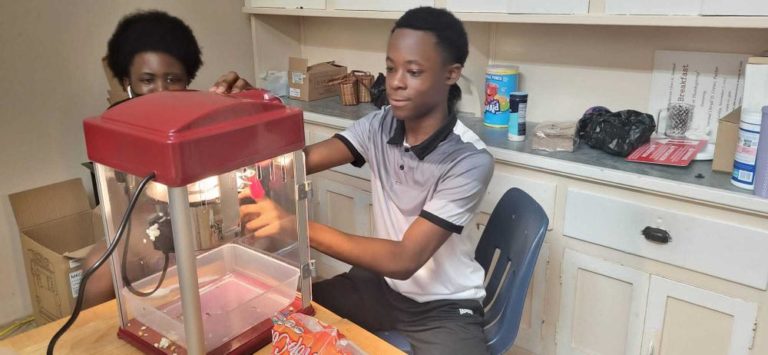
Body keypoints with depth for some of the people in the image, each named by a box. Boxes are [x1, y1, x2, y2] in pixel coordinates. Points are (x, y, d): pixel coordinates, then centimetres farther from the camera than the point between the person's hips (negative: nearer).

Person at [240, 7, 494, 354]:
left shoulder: (470, 160, -23)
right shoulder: (379, 126, -5)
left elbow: (405, 259, -28)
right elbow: (302, 160, -14)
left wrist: (298, 226, -37)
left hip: (445, 306, -4)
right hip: (381, 283, 5)